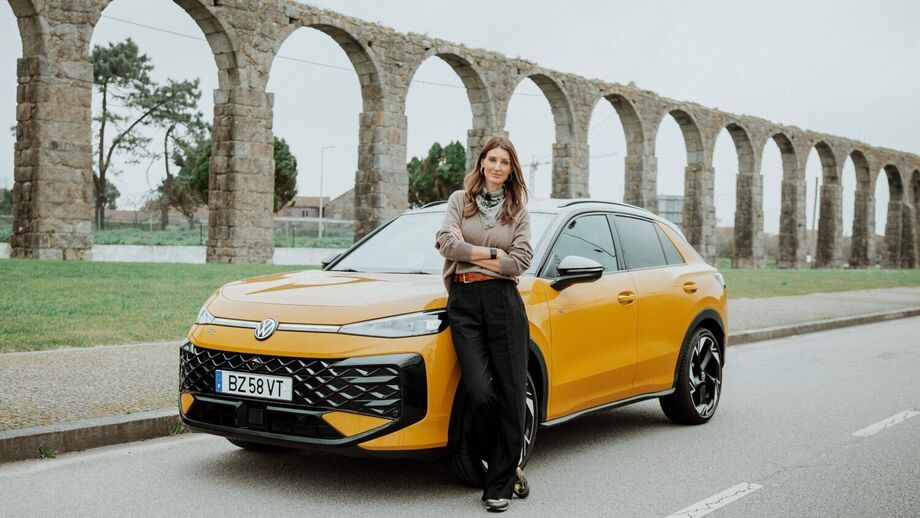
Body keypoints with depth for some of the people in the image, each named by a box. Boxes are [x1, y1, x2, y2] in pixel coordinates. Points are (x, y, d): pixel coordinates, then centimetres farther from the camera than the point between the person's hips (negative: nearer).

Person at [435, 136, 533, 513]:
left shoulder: (518, 211, 12)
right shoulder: (460, 200, 12)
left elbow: (521, 262, -2)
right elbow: (446, 243, -5)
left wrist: (469, 252, -4)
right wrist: (493, 253, -4)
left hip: (504, 301, 1)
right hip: (464, 302, -1)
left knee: (511, 395, -3)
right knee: (481, 394, -11)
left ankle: (499, 485, 8)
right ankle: (504, 467, 13)